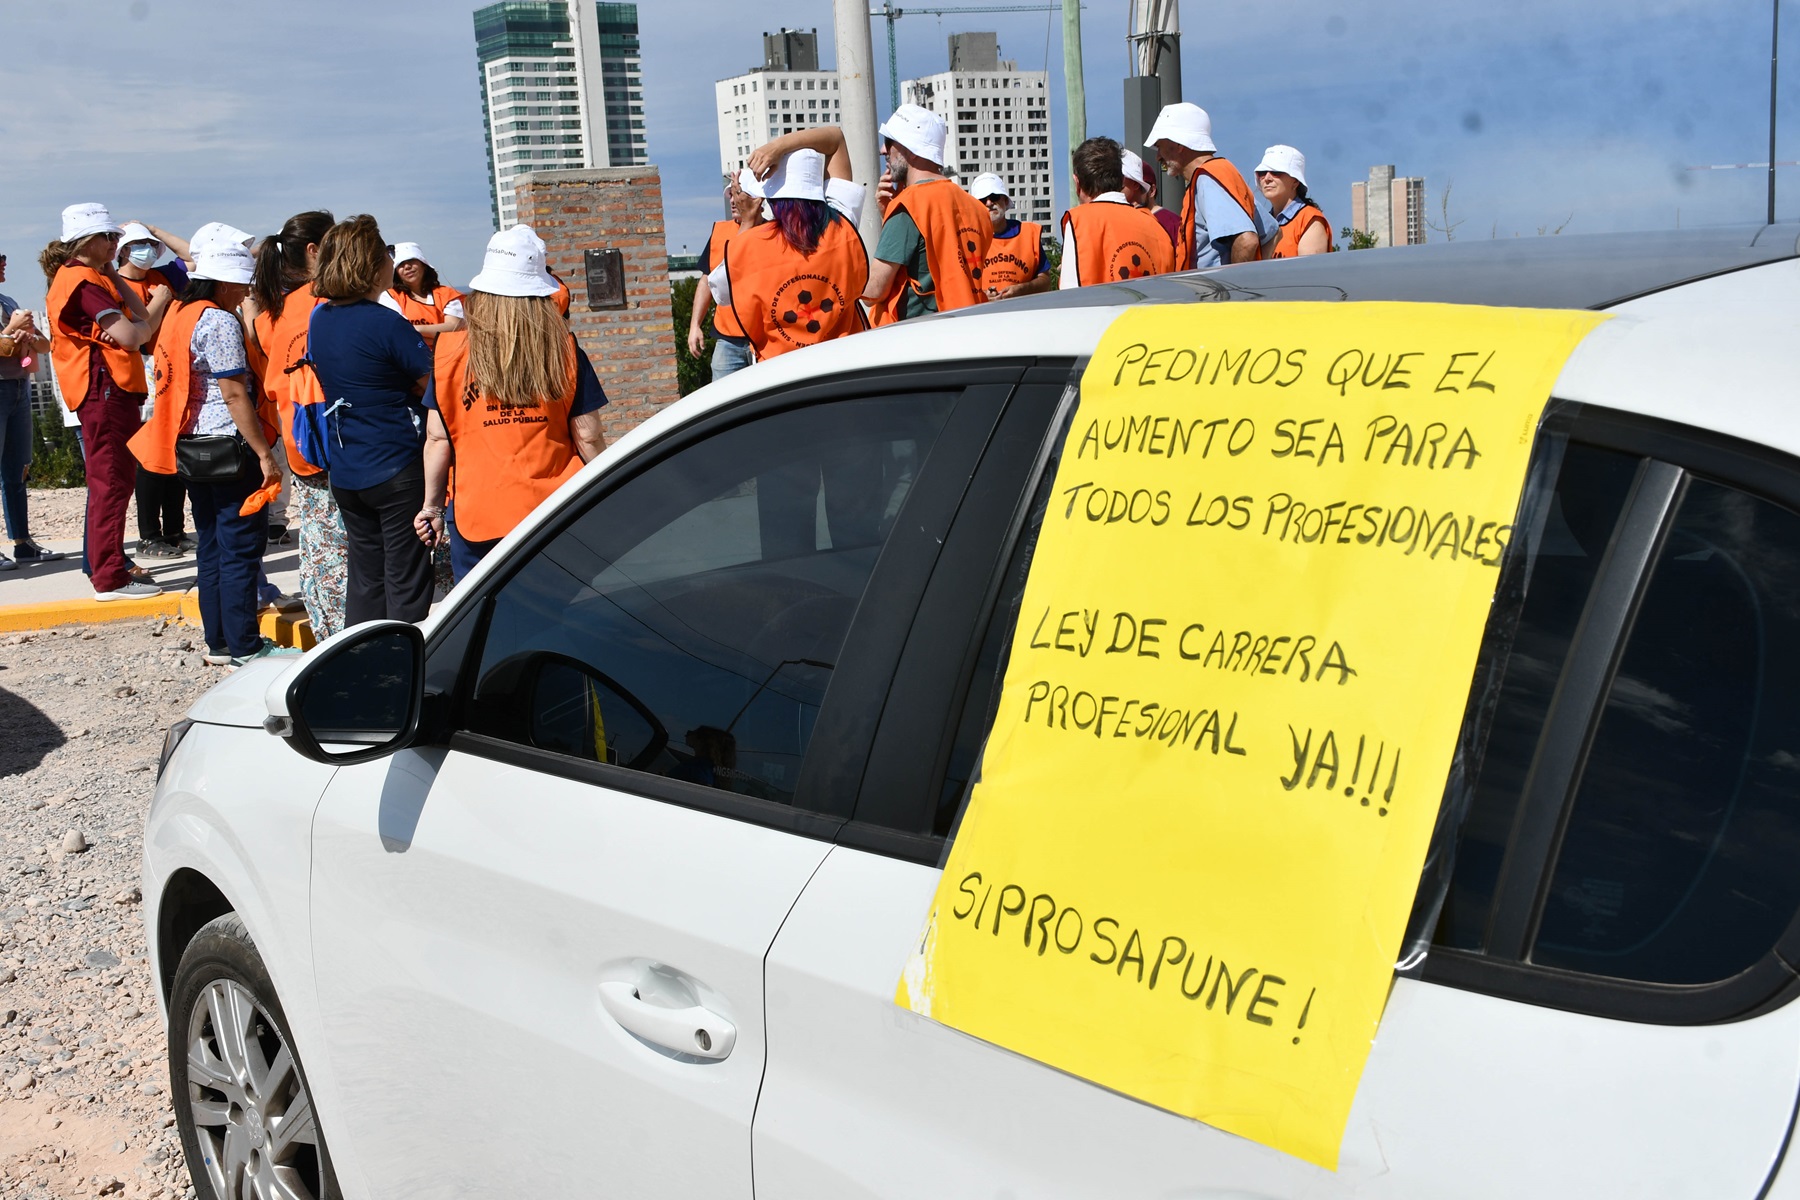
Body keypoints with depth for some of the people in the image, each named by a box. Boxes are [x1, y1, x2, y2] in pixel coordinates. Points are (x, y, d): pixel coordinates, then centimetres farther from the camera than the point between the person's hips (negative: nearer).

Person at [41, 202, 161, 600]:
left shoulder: (94, 277, 20)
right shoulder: (83, 280, -12)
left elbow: (138, 318, 11)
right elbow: (132, 335, -20)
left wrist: (113, 274, 5)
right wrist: (137, 326, 2)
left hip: (112, 391, 11)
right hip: (104, 390, -11)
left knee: (117, 481, 17)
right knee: (110, 484, -9)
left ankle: (112, 566, 25)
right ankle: (110, 578, -7)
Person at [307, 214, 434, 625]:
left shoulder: (319, 318, 5)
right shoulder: (385, 323, -17)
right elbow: (433, 382, -10)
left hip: (345, 472, 7)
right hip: (397, 468, -7)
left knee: (365, 578, 15)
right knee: (407, 583, 1)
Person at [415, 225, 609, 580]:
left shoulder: (452, 350, -3)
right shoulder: (564, 349, -4)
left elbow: (438, 437, 0)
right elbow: (588, 437, -1)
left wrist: (432, 505, 11)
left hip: (477, 516, 0)